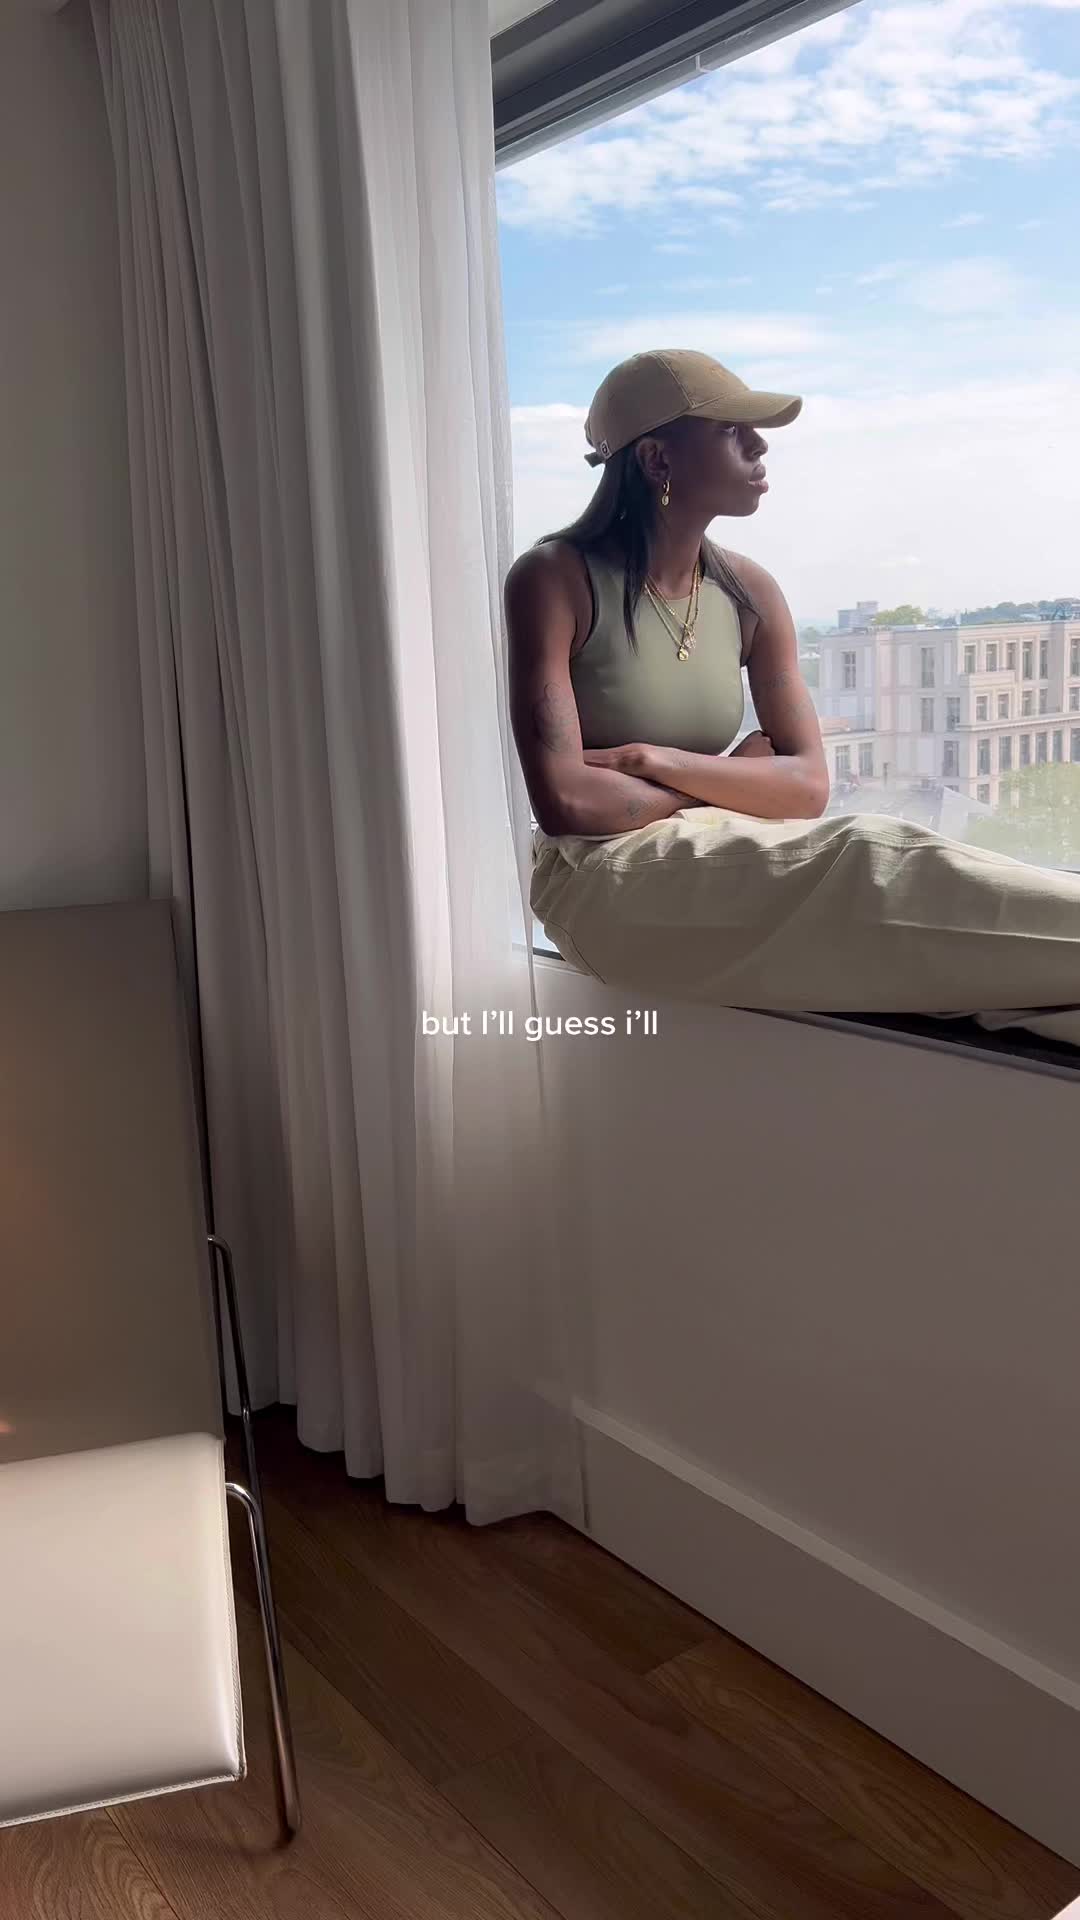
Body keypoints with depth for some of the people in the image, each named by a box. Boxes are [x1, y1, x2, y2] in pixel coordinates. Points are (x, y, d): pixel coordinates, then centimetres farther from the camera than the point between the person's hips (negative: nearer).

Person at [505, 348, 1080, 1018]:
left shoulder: (748, 591, 6)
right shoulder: (554, 579, -9)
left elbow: (809, 785, -2)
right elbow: (565, 803, -19)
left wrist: (655, 760, -16)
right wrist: (732, 781, -5)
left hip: (719, 862, 5)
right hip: (607, 879, -5)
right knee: (870, 856, -27)